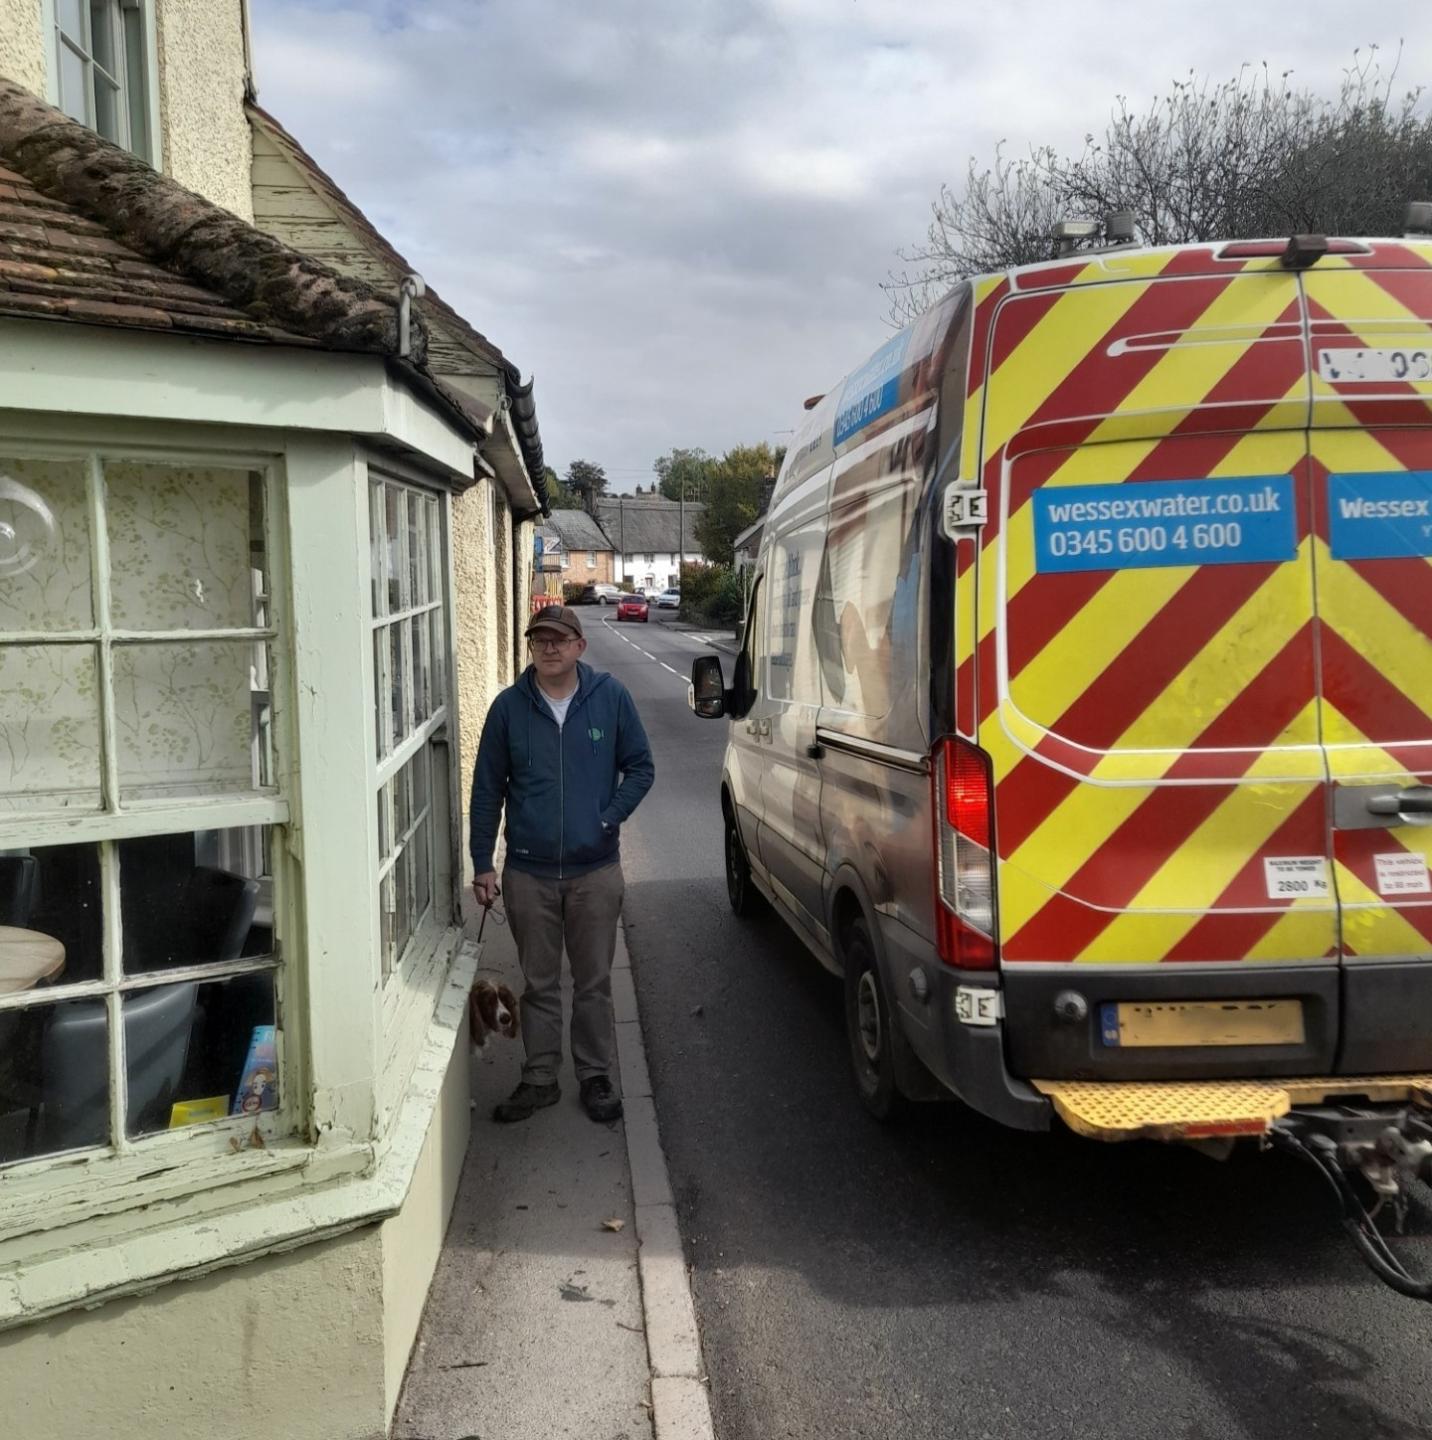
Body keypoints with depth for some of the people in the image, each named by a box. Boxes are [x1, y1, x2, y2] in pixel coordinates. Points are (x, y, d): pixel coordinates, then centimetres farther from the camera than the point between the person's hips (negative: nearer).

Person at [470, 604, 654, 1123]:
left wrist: (609, 818, -9)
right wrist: (482, 864, 1)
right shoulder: (509, 707, -3)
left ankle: (595, 1076, 25)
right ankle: (539, 1079, 25)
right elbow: (487, 789, 3)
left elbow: (640, 767, 4)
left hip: (596, 870, -1)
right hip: (529, 872, 1)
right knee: (539, 983, 12)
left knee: (594, 982, 10)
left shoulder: (610, 696, -4)